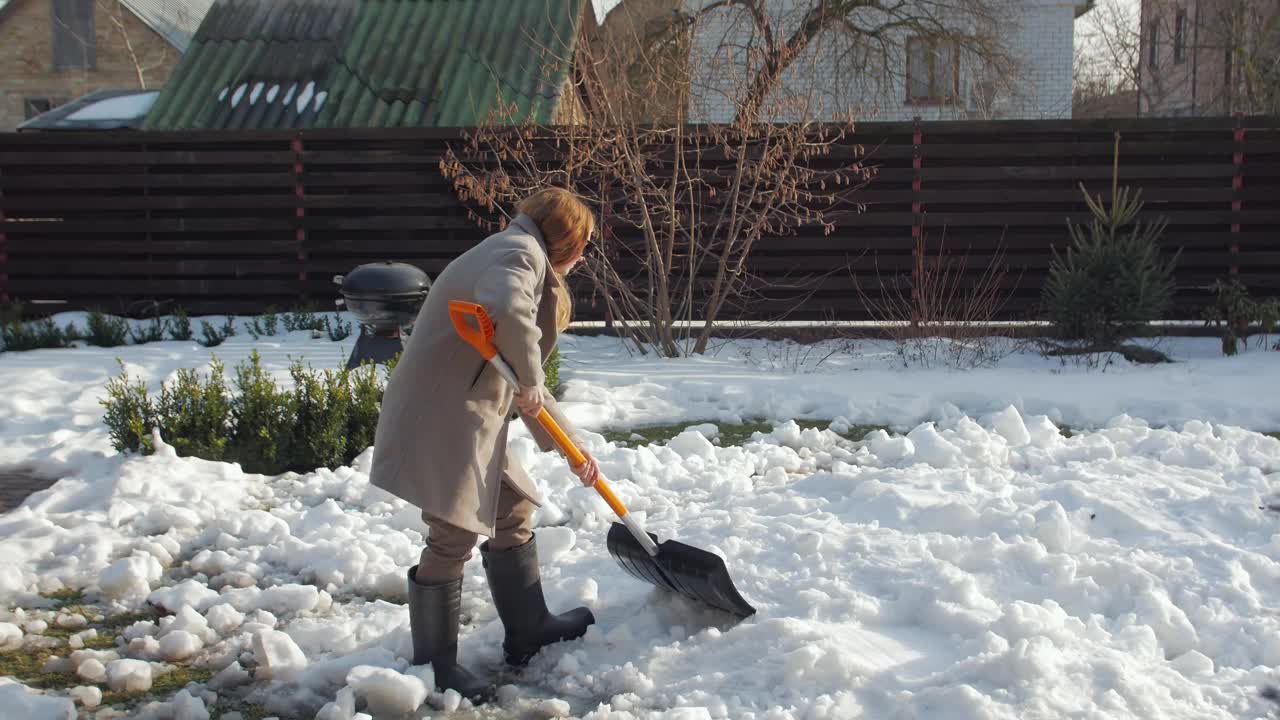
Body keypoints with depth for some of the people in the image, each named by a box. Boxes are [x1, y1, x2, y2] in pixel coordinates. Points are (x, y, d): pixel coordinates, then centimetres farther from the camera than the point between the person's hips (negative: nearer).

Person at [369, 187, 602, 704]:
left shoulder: (521, 259, 23)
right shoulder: (520, 251, -9)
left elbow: (527, 388, 24)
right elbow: (506, 311, -36)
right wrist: (529, 378, -20)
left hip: (472, 418, 11)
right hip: (443, 415, -11)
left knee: (514, 509, 19)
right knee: (453, 537, -4)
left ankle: (527, 631, 33)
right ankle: (434, 664, 11)